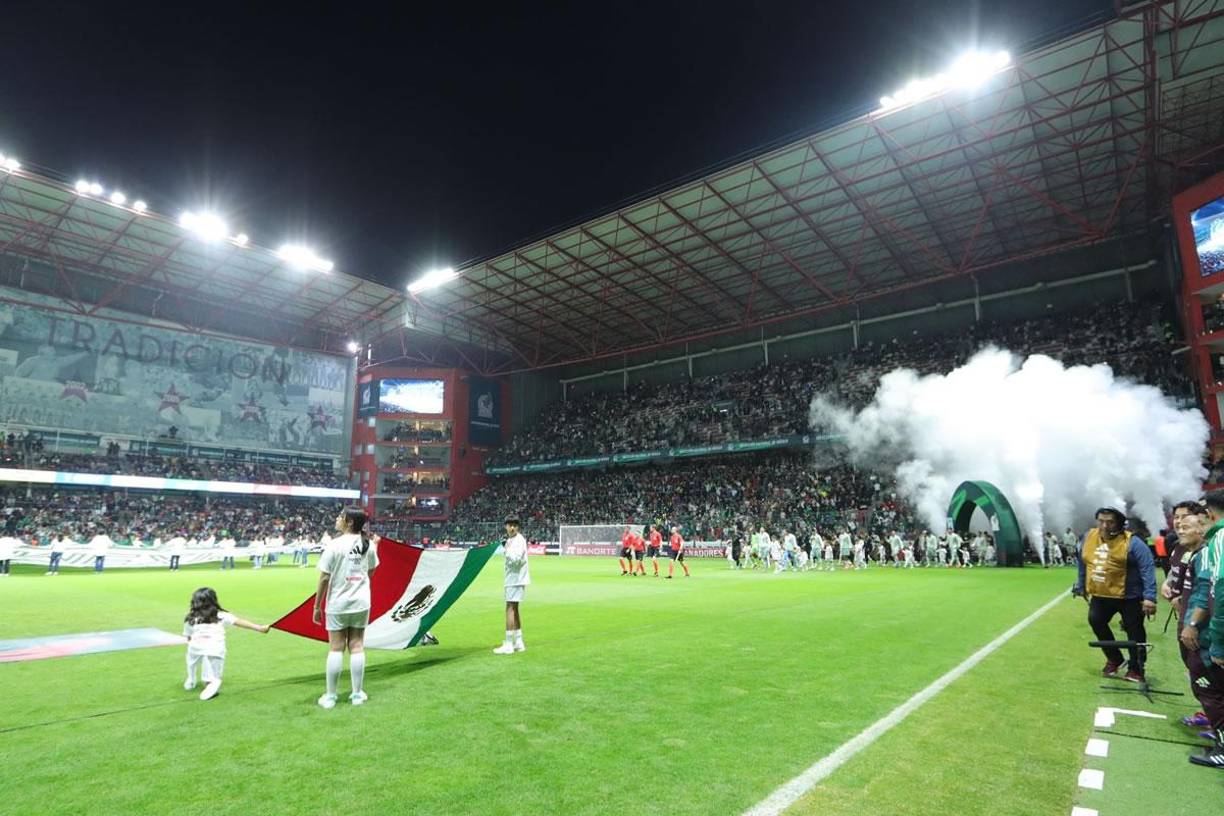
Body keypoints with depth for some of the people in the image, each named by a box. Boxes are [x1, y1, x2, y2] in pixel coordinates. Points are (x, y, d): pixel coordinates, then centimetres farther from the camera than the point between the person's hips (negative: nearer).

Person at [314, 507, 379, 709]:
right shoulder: (368, 544, -2)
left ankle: (330, 696, 14)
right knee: (357, 647, 8)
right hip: (361, 603, 3)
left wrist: (317, 606, -4)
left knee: (335, 649, 5)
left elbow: (324, 578, -12)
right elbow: (371, 571, 11)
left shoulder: (335, 545, -15)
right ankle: (357, 694, 14)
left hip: (338, 604, -3)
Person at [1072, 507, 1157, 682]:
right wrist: (1081, 586, 18)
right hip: (1100, 596, 5)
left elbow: (1147, 569, -19)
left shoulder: (1132, 542, -17)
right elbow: (1082, 564, 12)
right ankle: (1114, 659, 28)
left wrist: (1149, 597, -24)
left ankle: (1135, 668, 23)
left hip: (1129, 597, -5)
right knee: (1096, 622, 7)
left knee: (1134, 631, 7)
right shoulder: (1088, 537, -1)